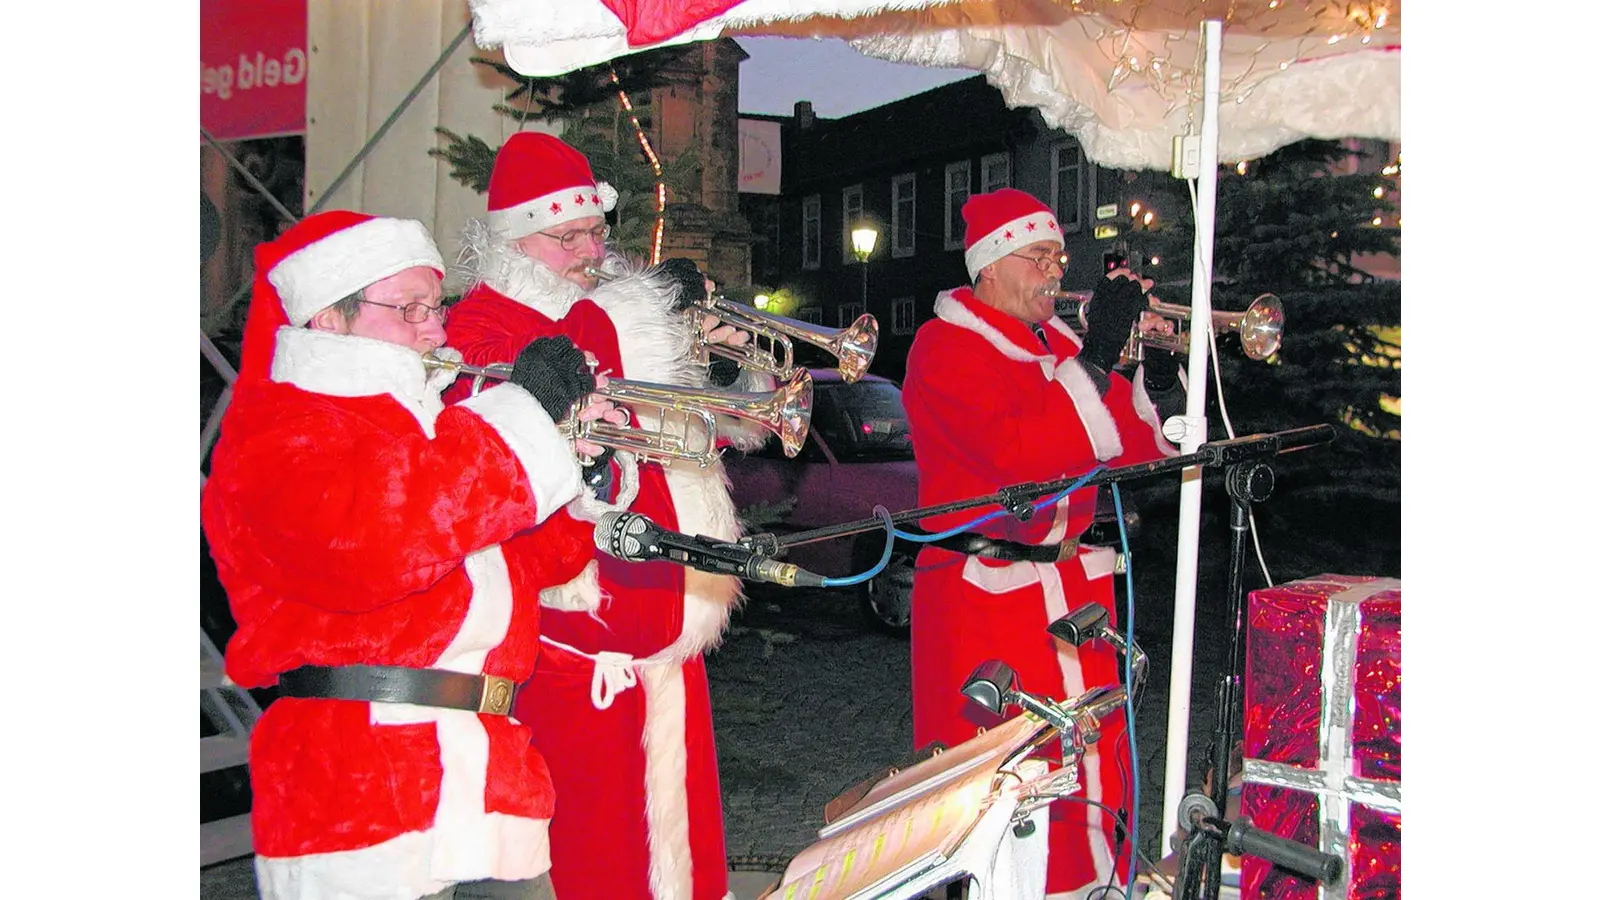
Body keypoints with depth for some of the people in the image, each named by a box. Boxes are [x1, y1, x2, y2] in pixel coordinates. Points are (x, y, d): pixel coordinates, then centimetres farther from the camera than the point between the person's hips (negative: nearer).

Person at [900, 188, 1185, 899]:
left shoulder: (1059, 344, 14)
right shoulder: (946, 347, -9)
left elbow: (1132, 452, 12)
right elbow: (1019, 454, -24)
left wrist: (1155, 379, -6)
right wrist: (1098, 354, -22)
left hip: (1073, 589, 7)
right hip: (984, 595, -7)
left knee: (1086, 753, 12)